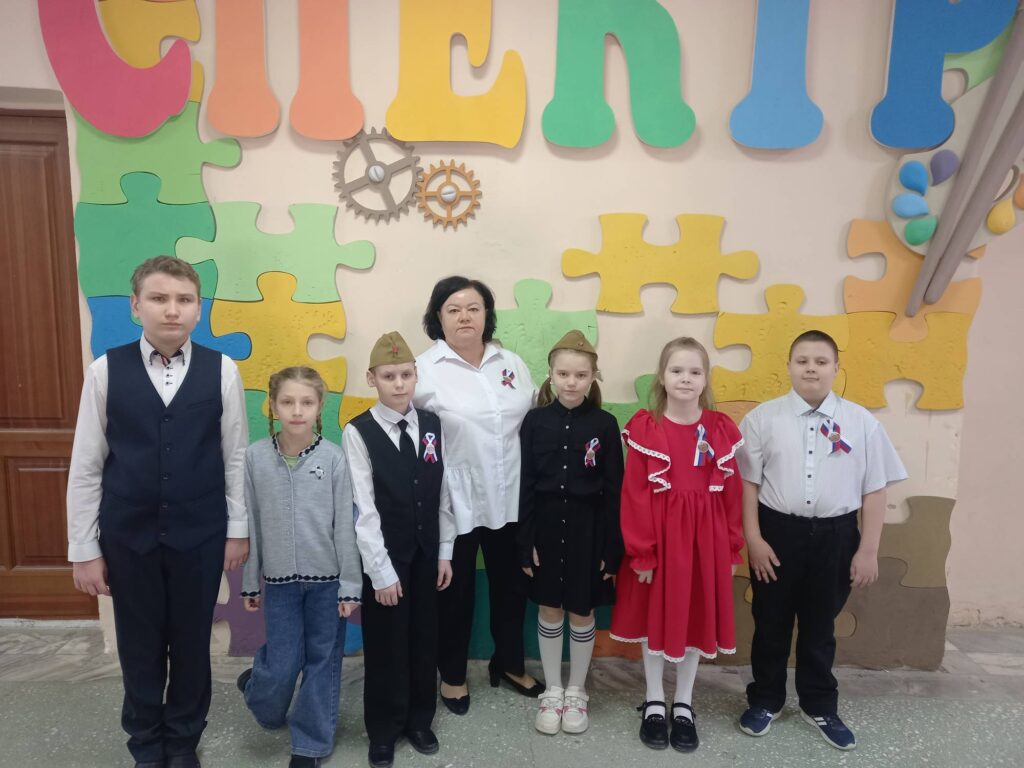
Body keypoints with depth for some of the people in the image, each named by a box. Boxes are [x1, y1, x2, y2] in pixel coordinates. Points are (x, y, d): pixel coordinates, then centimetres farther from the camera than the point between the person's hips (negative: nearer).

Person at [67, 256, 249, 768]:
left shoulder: (222, 370, -7)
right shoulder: (106, 370, -7)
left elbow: (235, 457, -2)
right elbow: (85, 465, -2)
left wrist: (238, 529, 1)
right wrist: (83, 549, -1)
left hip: (201, 534, 0)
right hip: (128, 534, 0)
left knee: (192, 644, 15)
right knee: (139, 647, 16)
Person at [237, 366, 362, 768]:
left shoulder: (333, 458, -10)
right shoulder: (255, 456, -6)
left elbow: (345, 525, -6)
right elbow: (250, 524, 2)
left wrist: (350, 585, -5)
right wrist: (250, 583, 7)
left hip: (327, 578, 0)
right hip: (280, 578, 1)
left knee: (323, 660, 11)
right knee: (282, 665, 6)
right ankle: (259, 690, 41)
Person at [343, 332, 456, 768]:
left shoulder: (432, 425, 1)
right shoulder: (358, 432, -13)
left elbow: (443, 494, 4)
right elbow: (364, 510, -15)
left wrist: (444, 553, 4)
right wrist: (381, 571, -15)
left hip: (426, 553, 4)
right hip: (386, 556, -4)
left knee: (423, 640, 16)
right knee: (386, 645, 10)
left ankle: (419, 720, 37)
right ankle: (383, 731, 31)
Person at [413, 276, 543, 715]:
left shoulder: (512, 364, 5)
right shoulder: (425, 370, -9)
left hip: (509, 498, 4)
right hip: (455, 502, -4)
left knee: (511, 584, 19)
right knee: (456, 590, 13)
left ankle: (509, 664, 43)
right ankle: (452, 675, 37)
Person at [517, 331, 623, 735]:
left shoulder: (605, 424, -6)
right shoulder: (535, 420, -4)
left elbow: (613, 490, -4)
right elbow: (525, 485, -2)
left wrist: (611, 548, -6)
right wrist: (526, 543, -4)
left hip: (588, 529, -1)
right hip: (546, 527, 1)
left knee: (582, 614, 12)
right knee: (549, 611, 13)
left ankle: (576, 693, 32)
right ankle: (552, 693, 32)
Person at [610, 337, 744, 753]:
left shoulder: (721, 429, -1)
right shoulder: (644, 427, -8)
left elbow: (732, 493, 3)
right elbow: (635, 495, -9)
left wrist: (732, 549, 4)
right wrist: (641, 551, -10)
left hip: (705, 537, 2)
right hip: (658, 535, -2)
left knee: (696, 617, 13)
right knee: (655, 617, 12)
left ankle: (684, 705, 33)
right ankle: (654, 702, 32)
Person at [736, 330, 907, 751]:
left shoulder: (861, 422, -2)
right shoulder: (763, 417, -5)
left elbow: (874, 489, 2)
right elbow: (747, 482, -3)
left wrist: (868, 549, 0)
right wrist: (753, 540, -7)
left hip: (835, 535, 1)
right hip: (777, 531, -1)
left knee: (820, 625, 19)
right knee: (771, 623, 14)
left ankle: (820, 706, 40)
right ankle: (764, 700, 36)